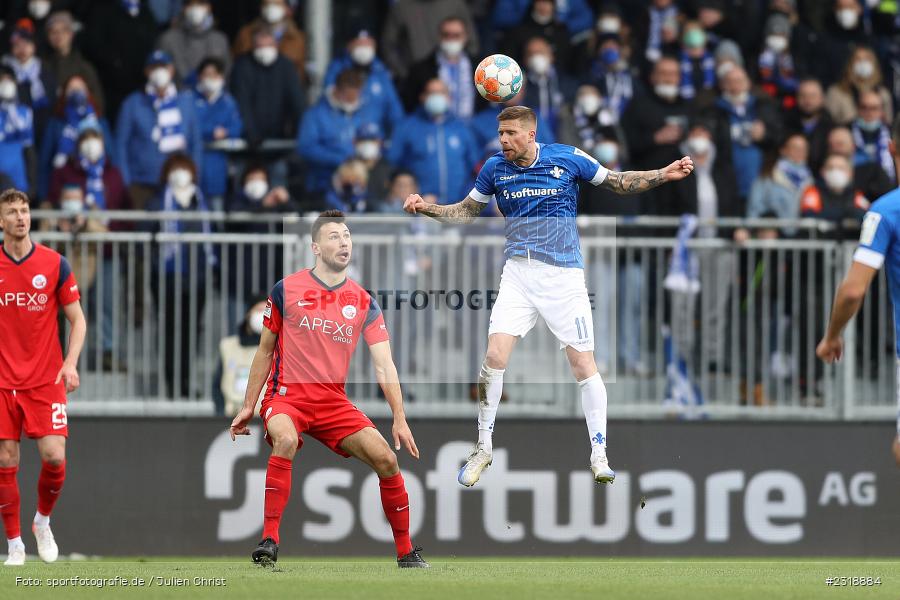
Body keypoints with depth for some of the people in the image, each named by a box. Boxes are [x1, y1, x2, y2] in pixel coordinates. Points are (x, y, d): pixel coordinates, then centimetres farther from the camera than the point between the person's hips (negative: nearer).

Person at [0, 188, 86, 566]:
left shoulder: (54, 264, 0)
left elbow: (77, 319, 6)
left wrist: (71, 362, -8)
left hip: (45, 379, -1)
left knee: (54, 457, -11)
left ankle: (43, 521, 16)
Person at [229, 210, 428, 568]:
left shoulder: (364, 303, 5)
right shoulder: (286, 290, 1)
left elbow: (384, 365, 1)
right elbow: (265, 351, 10)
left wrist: (399, 420, -8)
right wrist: (248, 406, 9)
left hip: (334, 402, 3)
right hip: (287, 394, -3)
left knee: (385, 458, -12)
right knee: (286, 439, -36)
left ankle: (406, 553, 3)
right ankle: (269, 540, -30)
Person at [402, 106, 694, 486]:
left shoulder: (568, 159, -3)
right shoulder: (495, 168, 3)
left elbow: (619, 183, 9)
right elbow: (466, 211, 16)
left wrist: (664, 175, -4)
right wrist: (427, 208, 1)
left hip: (563, 274, -1)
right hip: (518, 272, 1)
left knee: (583, 364, -4)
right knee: (494, 357, -13)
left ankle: (599, 455, 7)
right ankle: (483, 449, 1)